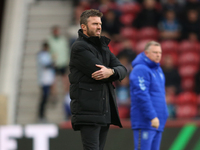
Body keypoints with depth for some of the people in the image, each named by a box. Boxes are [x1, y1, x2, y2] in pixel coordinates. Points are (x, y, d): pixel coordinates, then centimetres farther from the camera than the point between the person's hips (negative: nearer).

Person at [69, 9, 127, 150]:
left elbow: (122, 70, 6)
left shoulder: (103, 47, 20)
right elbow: (97, 70, -18)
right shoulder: (79, 47, -7)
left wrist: (110, 72, -17)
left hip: (105, 111, 8)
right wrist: (113, 72, 1)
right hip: (88, 110, -8)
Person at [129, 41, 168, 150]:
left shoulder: (158, 70, 17)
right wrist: (152, 116, -22)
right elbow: (142, 95, -19)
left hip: (157, 121, 9)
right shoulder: (140, 70, -12)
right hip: (144, 121, -9)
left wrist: (163, 114, 20)